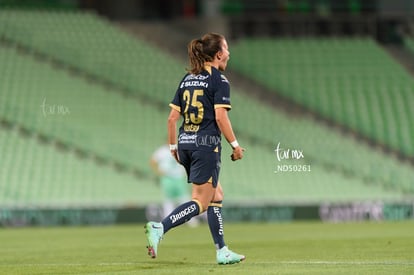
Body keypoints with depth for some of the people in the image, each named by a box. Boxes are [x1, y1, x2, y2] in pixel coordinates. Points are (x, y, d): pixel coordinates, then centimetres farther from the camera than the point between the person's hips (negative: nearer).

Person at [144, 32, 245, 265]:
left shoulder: (188, 79, 13)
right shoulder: (219, 80, -7)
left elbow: (172, 118, 11)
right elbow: (220, 116, -15)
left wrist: (173, 146, 19)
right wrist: (235, 145, -8)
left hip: (185, 143, 8)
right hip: (207, 144, -8)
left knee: (216, 195, 16)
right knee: (200, 202, -5)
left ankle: (222, 251, 15)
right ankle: (159, 228, -23)